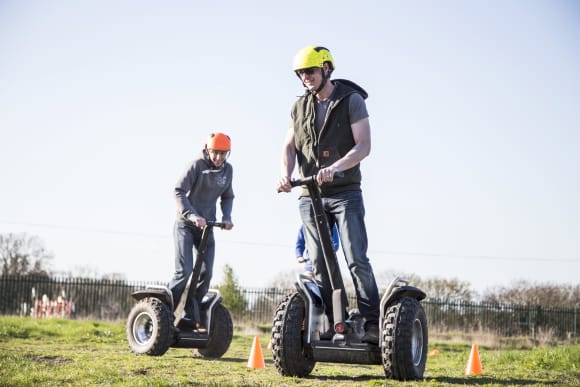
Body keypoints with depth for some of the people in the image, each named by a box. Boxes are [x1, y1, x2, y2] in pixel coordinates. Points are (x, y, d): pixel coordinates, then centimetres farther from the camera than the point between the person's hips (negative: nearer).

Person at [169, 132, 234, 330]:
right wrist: (192, 215, -29)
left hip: (207, 226, 6)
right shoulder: (197, 165, -14)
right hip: (185, 224, -6)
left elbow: (227, 197, 14)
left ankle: (190, 315, 10)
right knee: (184, 271, -16)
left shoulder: (228, 170, 3)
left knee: (206, 273, -1)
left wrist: (226, 217, -4)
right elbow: (179, 191, -19)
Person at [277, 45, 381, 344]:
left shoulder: (352, 101, -4)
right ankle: (329, 325, 7)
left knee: (356, 260, -13)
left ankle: (372, 323, -10)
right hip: (310, 196, 5)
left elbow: (363, 146, -14)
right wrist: (286, 174, -13)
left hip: (345, 193, -5)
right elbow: (289, 147, 8)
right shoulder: (300, 106, 11)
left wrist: (335, 168, -30)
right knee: (319, 265, 3)